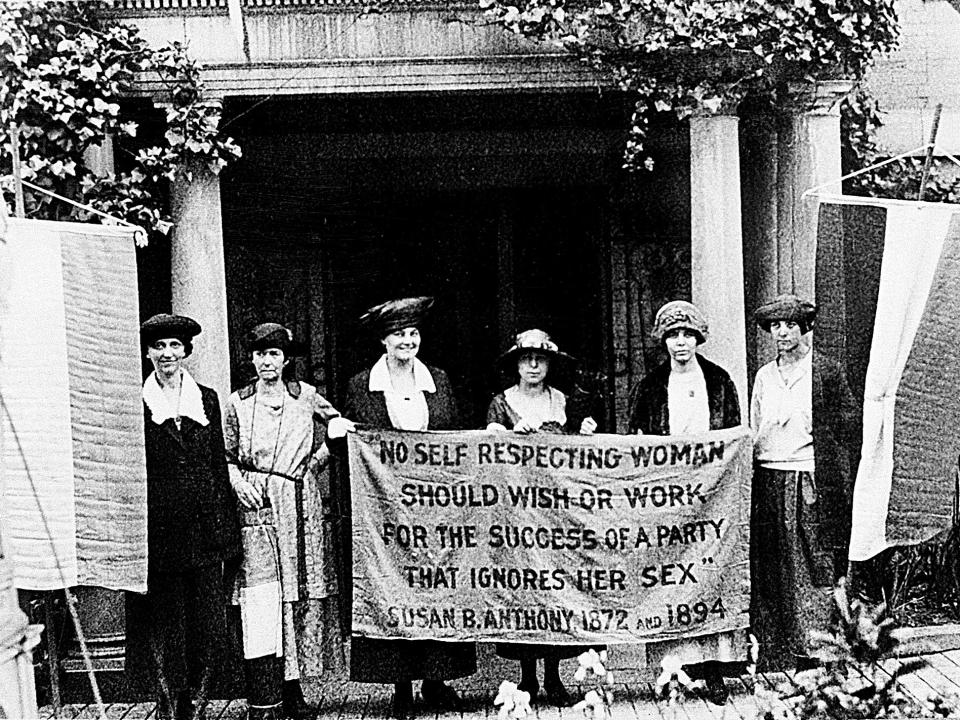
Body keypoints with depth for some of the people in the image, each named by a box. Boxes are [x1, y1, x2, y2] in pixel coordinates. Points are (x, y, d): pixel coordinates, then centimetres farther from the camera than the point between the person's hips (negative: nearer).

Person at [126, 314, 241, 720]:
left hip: (202, 526, 3)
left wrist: (227, 529, 6)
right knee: (161, 619, 0)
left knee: (206, 617, 2)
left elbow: (219, 467, 11)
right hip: (157, 526, -2)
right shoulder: (136, 404, 3)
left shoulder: (207, 400, 12)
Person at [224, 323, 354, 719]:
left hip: (299, 508, 1)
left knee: (300, 596, 2)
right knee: (260, 599, -11)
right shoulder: (238, 403, 8)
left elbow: (336, 427, 17)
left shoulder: (306, 396, 7)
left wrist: (314, 463, 1)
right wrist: (239, 483, -5)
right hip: (256, 507, -1)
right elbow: (226, 458, 12)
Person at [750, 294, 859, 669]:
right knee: (770, 568, 5)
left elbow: (849, 424, -2)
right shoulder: (763, 376, 14)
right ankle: (774, 653, 13)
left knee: (814, 567, -3)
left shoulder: (827, 372, 0)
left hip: (812, 485, -4)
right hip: (769, 483, 4)